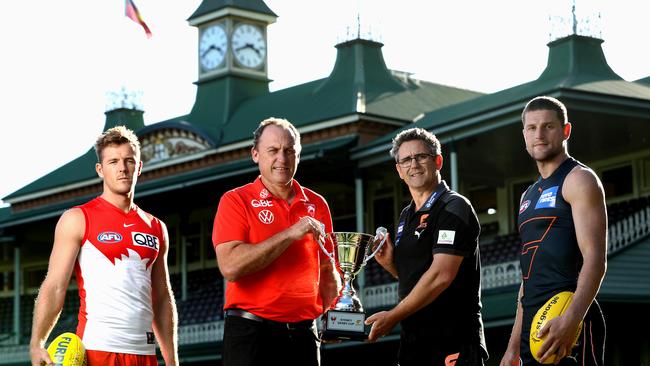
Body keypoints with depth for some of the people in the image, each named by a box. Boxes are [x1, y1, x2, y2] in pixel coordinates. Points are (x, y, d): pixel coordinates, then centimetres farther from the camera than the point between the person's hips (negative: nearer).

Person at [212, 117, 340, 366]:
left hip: (302, 333, 5)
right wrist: (290, 234, -18)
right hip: (251, 332, -4)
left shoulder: (317, 205, 12)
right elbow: (230, 266, -17)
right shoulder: (236, 201, -3)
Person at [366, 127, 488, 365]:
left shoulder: (454, 208, -9)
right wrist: (390, 263, 3)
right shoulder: (406, 216, 17)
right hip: (413, 341, 8)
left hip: (453, 342, -8)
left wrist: (392, 317, -15)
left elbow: (441, 276, -19)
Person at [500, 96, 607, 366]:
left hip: (569, 325, -8)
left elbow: (595, 259, -14)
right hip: (535, 330, 8)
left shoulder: (579, 180, -3)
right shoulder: (529, 196, 23)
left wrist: (570, 320, -29)